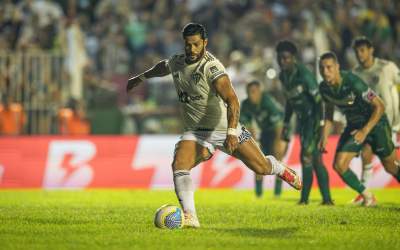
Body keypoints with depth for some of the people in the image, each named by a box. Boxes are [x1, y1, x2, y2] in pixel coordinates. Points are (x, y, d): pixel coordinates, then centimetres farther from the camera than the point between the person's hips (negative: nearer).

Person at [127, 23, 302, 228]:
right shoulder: (176, 62, -1)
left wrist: (232, 132, -46)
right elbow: (162, 67, 27)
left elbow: (231, 100, -34)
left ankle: (283, 171, 38)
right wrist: (140, 78, 39)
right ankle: (190, 217, -26)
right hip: (196, 132, 4)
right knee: (179, 165, -24)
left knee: (261, 167, 1)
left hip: (225, 128, -4)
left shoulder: (211, 67, -23)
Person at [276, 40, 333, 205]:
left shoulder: (304, 74, -21)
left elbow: (318, 100, -22)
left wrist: (320, 125, -26)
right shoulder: (283, 76, 5)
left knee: (307, 157, -13)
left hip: (313, 117, -8)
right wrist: (286, 125, 17)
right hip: (301, 118, 8)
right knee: (315, 160, 8)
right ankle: (326, 199, 11)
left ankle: (304, 197, -6)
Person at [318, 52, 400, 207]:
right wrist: (325, 135, 3)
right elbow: (329, 109, 11)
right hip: (354, 125, 6)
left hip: (375, 123, -5)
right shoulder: (324, 88, -11)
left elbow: (379, 106, -26)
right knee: (339, 165, -8)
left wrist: (365, 131, -32)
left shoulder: (353, 82, -30)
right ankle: (368, 197, 9)